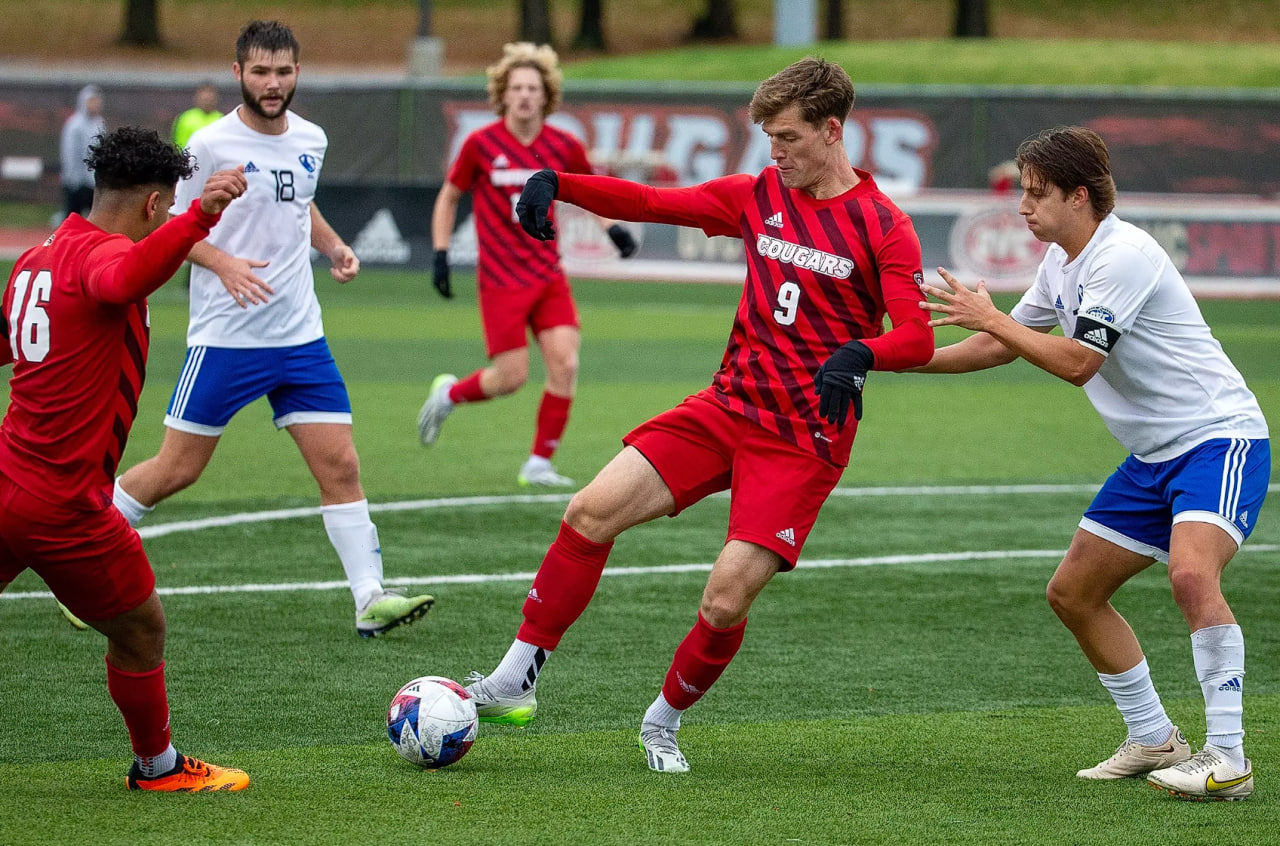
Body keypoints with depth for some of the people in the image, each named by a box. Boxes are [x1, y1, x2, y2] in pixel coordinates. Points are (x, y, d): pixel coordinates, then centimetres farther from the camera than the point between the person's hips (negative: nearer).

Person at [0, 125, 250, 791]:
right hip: (64, 506, -8)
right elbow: (124, 280, -42)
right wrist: (198, 218, -55)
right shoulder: (100, 253, -16)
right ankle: (157, 767, 30)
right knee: (140, 628, 14)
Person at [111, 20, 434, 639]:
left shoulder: (310, 140, 7)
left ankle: (370, 600, -2)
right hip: (224, 337, -5)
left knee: (340, 465, -3)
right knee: (177, 470, 1)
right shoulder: (212, 145, -11)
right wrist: (223, 263, -21)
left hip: (300, 334, 5)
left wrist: (335, 247, 7)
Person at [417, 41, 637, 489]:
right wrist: (441, 254, 0)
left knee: (564, 364, -11)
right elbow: (449, 198, 7)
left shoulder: (563, 147, 0)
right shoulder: (480, 145, -7)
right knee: (511, 377, -6)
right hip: (500, 279, -3)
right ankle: (449, 393, 26)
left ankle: (540, 463, 2)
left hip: (549, 275, 3)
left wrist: (614, 228, 2)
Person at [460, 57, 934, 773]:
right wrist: (557, 184, -6)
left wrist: (859, 354, -36)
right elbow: (650, 203, 8)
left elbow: (918, 339, -15)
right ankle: (514, 682, -2)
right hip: (726, 407, 5)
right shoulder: (759, 196, 9)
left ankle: (665, 721, 13)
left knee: (726, 602, -15)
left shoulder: (883, 227, -7)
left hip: (806, 440, -5)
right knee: (592, 511, -11)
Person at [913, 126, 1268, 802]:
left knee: (1191, 573, -32)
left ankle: (1227, 759, -29)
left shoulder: (1122, 256, -20)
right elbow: (1002, 346, 22)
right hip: (1153, 456, 10)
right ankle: (1153, 740, 20)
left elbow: (1076, 363, -23)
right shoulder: (1062, 263, 10)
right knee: (1072, 594, 9)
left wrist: (988, 317, -13)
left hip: (1218, 437, -10)